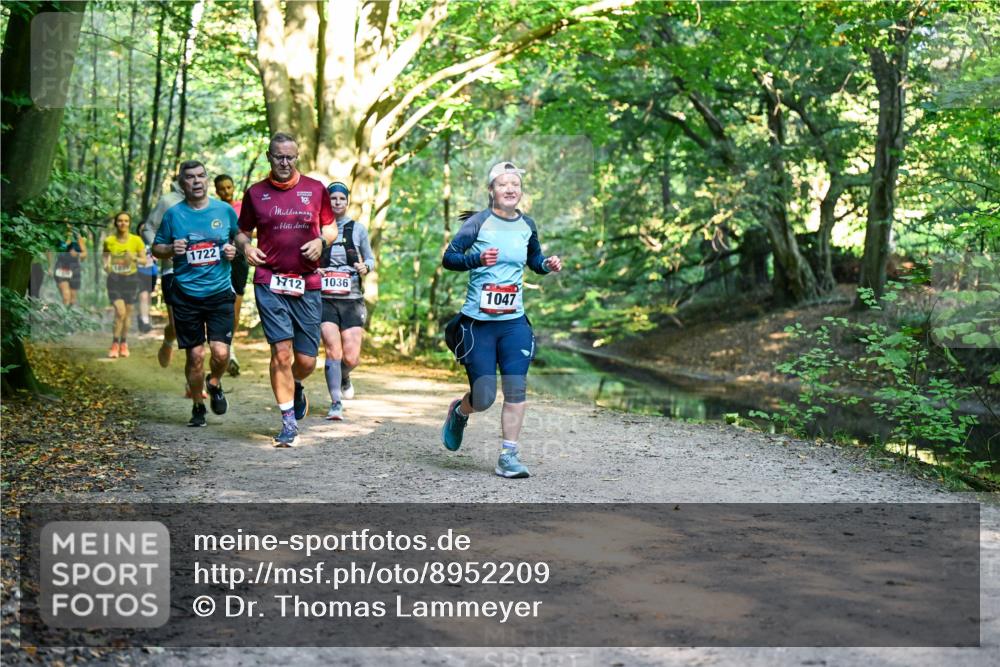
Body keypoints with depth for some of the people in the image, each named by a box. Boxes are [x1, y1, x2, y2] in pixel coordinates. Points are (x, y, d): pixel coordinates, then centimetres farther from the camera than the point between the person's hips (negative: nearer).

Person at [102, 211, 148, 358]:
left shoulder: (136, 240, -3)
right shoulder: (109, 241, -2)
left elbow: (144, 260, 1)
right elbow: (106, 258, 7)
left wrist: (135, 258, -19)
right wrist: (106, 266, -14)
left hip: (131, 279, 1)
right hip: (114, 279, -1)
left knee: (127, 314, 9)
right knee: (120, 312, -15)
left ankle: (124, 343, 26)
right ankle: (115, 344, -2)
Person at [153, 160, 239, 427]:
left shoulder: (225, 211, 3)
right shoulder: (173, 214, 2)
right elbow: (156, 248, 10)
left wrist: (234, 250, -5)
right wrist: (172, 249, -12)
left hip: (220, 292, 0)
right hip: (186, 296, 0)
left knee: (220, 352, -11)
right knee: (195, 355, 2)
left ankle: (215, 384, 23)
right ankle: (198, 406, 22)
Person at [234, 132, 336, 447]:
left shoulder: (315, 190, 7)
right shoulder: (255, 193, 6)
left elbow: (331, 227, 16)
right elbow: (242, 231, 16)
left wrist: (321, 240, -6)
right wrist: (246, 246, -5)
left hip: (307, 285, 1)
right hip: (269, 283, -1)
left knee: (306, 360, 3)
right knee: (281, 351, -11)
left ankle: (295, 387, 40)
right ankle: (289, 423, 1)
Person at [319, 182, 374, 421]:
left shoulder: (358, 229, 8)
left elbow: (370, 258, 17)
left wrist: (365, 267, -6)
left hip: (352, 300, 1)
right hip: (325, 299, -1)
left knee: (351, 358, -5)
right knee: (333, 351, -14)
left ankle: (344, 377, 31)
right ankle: (336, 404, -3)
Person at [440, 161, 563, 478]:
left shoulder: (527, 225, 8)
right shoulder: (479, 222, -6)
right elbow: (448, 257, -7)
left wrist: (548, 264, 4)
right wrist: (477, 258, -24)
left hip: (514, 322, 4)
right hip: (478, 322, -3)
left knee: (516, 389, -9)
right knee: (484, 398, -3)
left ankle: (508, 457, 1)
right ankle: (459, 411, 33)